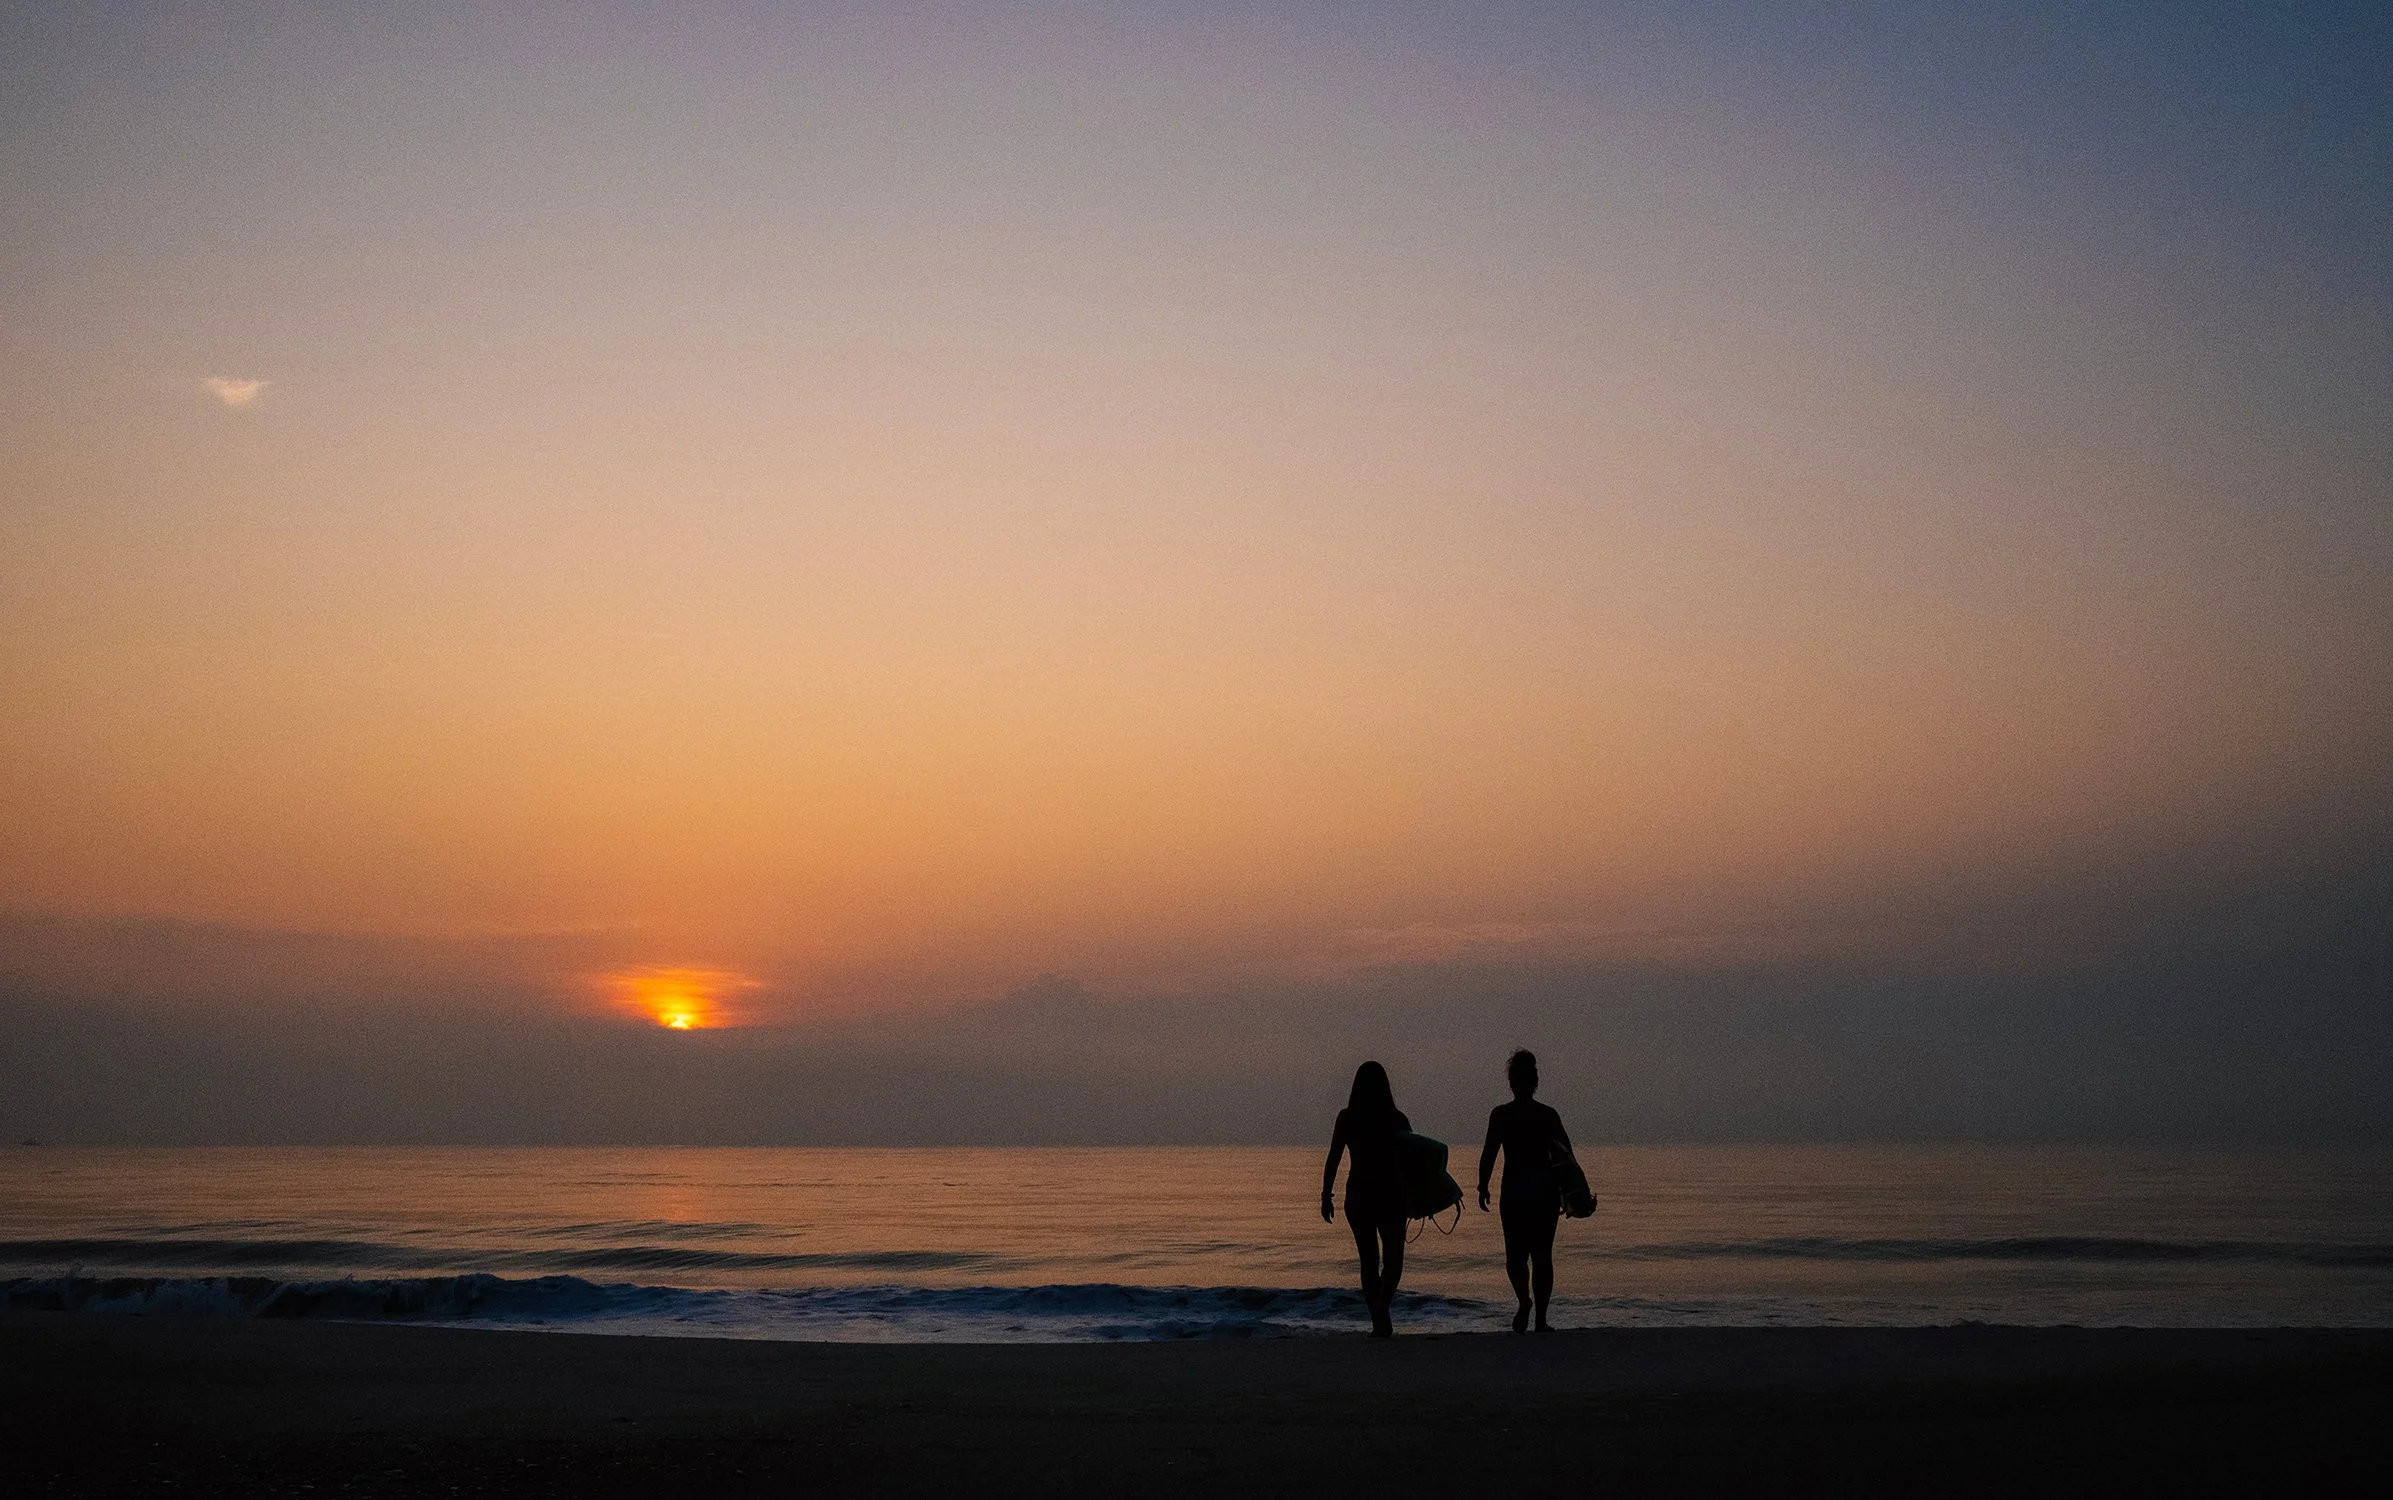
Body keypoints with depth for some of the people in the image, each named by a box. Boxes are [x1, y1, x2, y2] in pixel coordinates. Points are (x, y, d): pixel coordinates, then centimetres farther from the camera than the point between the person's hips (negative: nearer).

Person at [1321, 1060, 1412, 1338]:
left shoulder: (1347, 1118, -3)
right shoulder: (1397, 1119, -2)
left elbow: (1333, 1159, -5)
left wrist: (1326, 1196, 1)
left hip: (1358, 1195, 0)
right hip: (1391, 1194, 0)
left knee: (1368, 1260, 10)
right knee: (1393, 1257, 12)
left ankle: (1380, 1321, 5)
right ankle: (1383, 1305, -14)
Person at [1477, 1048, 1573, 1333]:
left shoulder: (1500, 1114, -3)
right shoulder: (1548, 1114, 3)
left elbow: (1489, 1153, -7)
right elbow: (1566, 1153, 4)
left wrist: (1483, 1187, 0)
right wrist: (1566, 1191, 11)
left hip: (1515, 1190, -2)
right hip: (1546, 1189, 2)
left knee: (1515, 1253, 5)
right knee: (1542, 1255, 9)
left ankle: (1524, 1298, -23)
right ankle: (1540, 1319, 9)